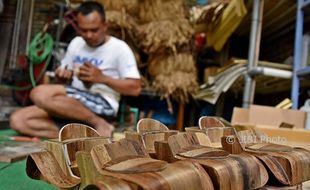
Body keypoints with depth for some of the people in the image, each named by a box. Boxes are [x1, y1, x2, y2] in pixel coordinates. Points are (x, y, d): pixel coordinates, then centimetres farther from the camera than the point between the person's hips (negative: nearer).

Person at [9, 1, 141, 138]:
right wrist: (62, 74, -1)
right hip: (73, 104, 8)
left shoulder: (119, 47, -4)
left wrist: (102, 78, -19)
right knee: (17, 120, -11)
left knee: (40, 93, -29)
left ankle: (99, 124, -19)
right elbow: (63, 73, 24)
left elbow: (135, 89, -9)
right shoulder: (76, 43, 15)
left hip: (102, 104, -7)